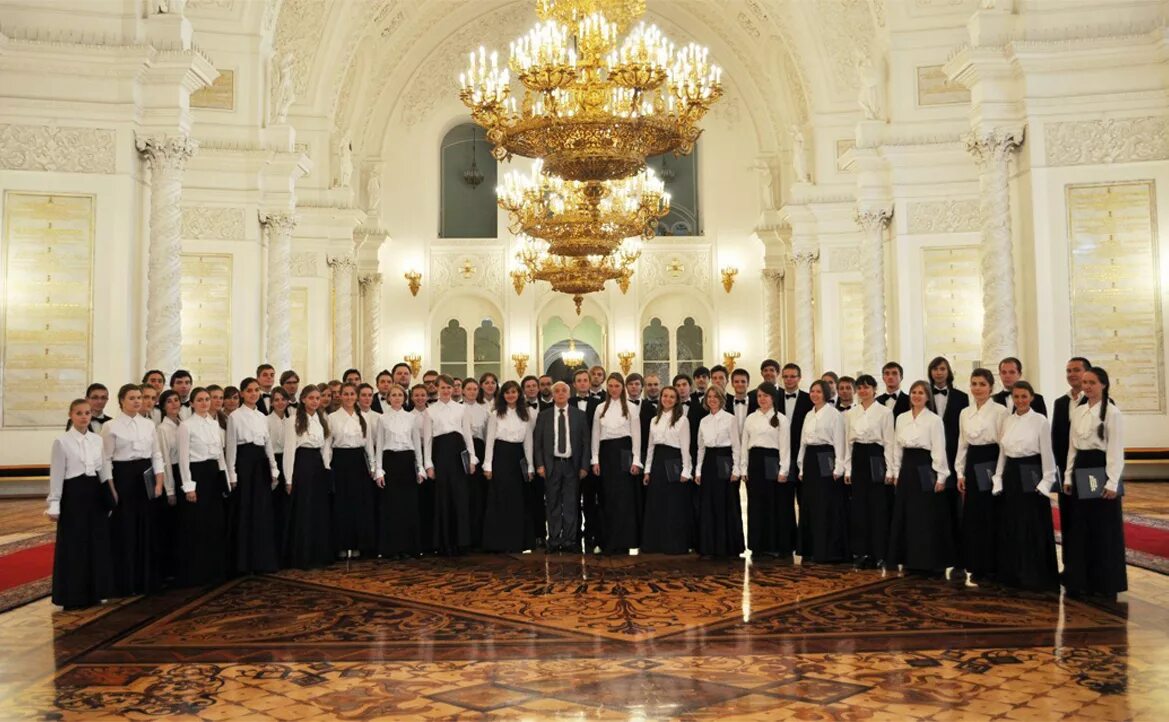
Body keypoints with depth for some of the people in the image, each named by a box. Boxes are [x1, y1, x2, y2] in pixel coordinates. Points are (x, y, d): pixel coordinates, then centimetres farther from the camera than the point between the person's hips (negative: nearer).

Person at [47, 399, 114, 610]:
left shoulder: (98, 440, 7)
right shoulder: (62, 442, -6)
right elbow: (56, 475, -6)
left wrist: (110, 496, 11)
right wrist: (54, 504, -9)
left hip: (96, 493, 5)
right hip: (73, 494, -5)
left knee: (97, 543, 8)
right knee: (73, 545, 0)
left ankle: (93, 593, 19)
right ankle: (72, 596, 9)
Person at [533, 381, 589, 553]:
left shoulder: (580, 415, 5)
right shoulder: (543, 416, 6)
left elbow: (585, 442, 4)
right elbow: (537, 442, 5)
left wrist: (584, 466, -2)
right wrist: (539, 464, -4)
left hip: (572, 464, 0)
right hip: (551, 465, 0)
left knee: (571, 504, 2)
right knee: (553, 504, 5)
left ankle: (569, 540, 8)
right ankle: (554, 540, 11)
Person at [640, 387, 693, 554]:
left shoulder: (682, 419, -3)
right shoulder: (655, 420, 13)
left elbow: (685, 447, -6)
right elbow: (651, 446, 15)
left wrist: (685, 471, -11)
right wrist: (647, 470, 10)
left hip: (674, 462, -5)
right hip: (657, 462, 5)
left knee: (675, 507, -1)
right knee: (655, 505, 7)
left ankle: (675, 545, 7)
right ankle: (654, 543, 15)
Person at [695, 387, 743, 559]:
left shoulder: (730, 419, -4)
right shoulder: (703, 421, 11)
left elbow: (736, 446, -5)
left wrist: (735, 470, -10)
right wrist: (698, 470, 9)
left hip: (725, 461, -5)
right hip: (708, 463, 5)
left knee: (727, 505, -1)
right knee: (707, 506, 4)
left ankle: (729, 547, 9)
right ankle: (709, 548, 11)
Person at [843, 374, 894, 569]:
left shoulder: (885, 412, -3)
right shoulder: (850, 413, 8)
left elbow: (889, 442, -4)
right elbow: (847, 442, 10)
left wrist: (889, 470, -8)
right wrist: (847, 469, 5)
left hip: (876, 459, -4)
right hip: (857, 460, 4)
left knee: (877, 508, -1)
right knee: (858, 507, 6)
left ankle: (878, 554, 7)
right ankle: (860, 553, 14)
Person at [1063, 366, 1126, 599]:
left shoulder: (1112, 413, -9)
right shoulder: (1077, 412, 10)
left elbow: (1116, 450, -11)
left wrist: (1112, 483, -15)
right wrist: (1068, 476, 10)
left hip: (1101, 471, -6)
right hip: (1081, 472, 6)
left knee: (1105, 530, 0)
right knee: (1082, 529, 10)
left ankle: (1106, 584, 10)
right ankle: (1083, 581, 18)